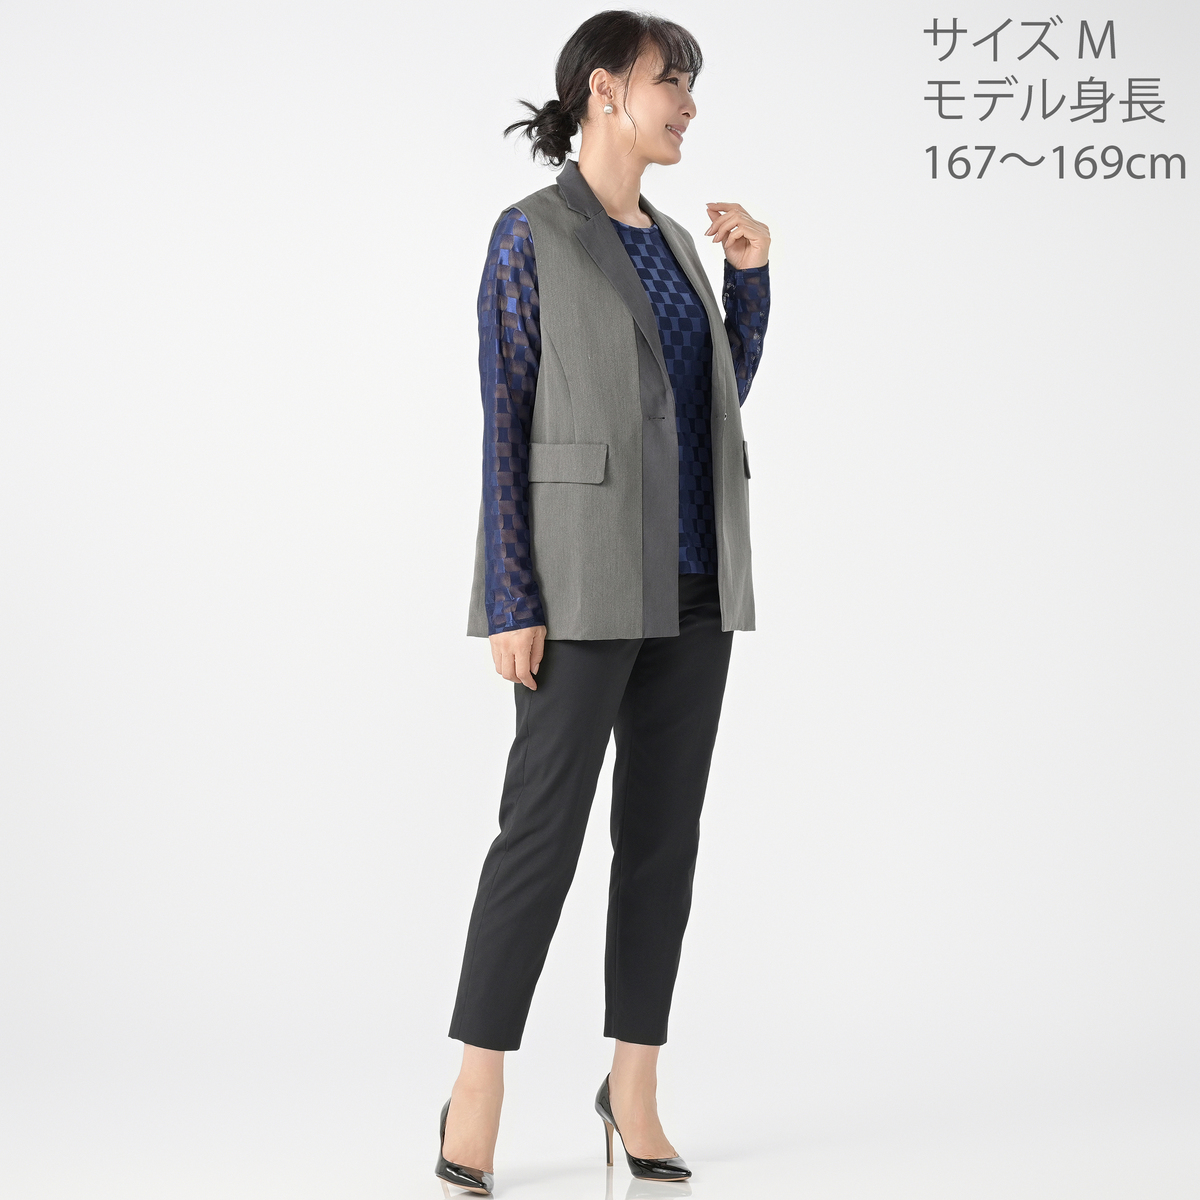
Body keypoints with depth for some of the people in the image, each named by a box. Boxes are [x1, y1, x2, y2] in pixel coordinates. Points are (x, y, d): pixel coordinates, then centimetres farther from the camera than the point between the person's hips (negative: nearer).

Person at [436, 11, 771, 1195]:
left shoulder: (668, 242, 15)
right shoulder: (528, 234, -6)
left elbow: (722, 394, 22)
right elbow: (503, 426, -10)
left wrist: (751, 272, 8)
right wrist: (509, 604, -16)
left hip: (686, 577, 7)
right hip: (584, 575, -6)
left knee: (664, 832, 5)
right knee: (545, 831, -8)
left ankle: (634, 1088, 16)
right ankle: (475, 1101, 4)